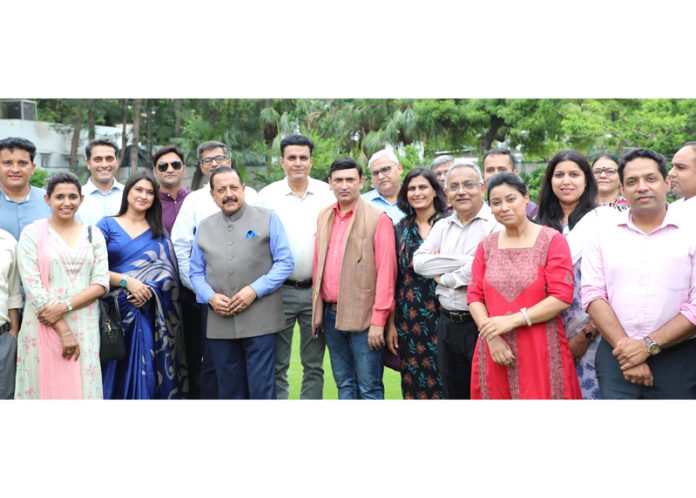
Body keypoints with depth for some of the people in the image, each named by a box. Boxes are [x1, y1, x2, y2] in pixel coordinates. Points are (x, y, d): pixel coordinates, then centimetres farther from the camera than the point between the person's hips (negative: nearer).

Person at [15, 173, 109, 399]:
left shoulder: (93, 234, 8)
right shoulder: (32, 233, -1)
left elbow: (101, 283, 2)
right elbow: (33, 288, -8)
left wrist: (65, 306, -13)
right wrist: (63, 331, -13)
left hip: (85, 327, 2)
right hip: (44, 327, -2)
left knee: (83, 387, 5)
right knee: (47, 387, 2)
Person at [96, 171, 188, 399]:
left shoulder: (159, 232, 14)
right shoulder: (107, 225, 8)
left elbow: (169, 272, 3)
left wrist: (149, 290, -15)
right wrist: (127, 281, -16)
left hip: (148, 315, 2)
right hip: (114, 312, -1)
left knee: (145, 374, 1)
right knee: (115, 373, 0)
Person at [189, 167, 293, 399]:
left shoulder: (267, 219, 3)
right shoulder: (204, 228, 14)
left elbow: (285, 262, -2)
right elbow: (196, 272, 15)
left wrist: (254, 290, -13)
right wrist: (210, 297, -5)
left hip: (259, 321, -3)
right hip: (220, 324, 4)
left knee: (262, 389, -2)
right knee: (229, 390, 12)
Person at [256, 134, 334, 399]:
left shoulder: (328, 194, 2)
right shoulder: (267, 195, 1)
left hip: (316, 290, 1)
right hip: (279, 290, -1)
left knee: (314, 365, 10)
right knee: (276, 365, 6)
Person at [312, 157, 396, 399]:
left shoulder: (378, 219, -8)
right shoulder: (324, 216, 11)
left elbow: (386, 272, -11)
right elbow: (319, 264, 13)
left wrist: (378, 320, -14)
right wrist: (318, 310, 9)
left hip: (363, 316, -6)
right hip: (331, 314, 6)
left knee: (369, 388, 1)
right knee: (344, 384, 15)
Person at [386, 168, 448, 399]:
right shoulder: (401, 229, 8)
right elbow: (392, 278, 8)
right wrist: (391, 323, 6)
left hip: (443, 316, -2)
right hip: (409, 320, 3)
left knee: (442, 380, 1)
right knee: (414, 382, 7)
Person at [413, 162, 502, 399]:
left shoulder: (496, 224, -8)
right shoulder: (442, 226, 13)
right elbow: (419, 262, 0)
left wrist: (444, 276, -4)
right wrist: (465, 260, -11)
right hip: (448, 324, 6)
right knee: (454, 393, 16)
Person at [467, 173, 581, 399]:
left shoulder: (552, 240, -3)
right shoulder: (486, 245, 10)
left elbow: (562, 297, -11)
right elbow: (474, 296, 5)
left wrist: (512, 320, -16)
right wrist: (491, 336, -11)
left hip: (540, 351, -3)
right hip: (495, 352, 4)